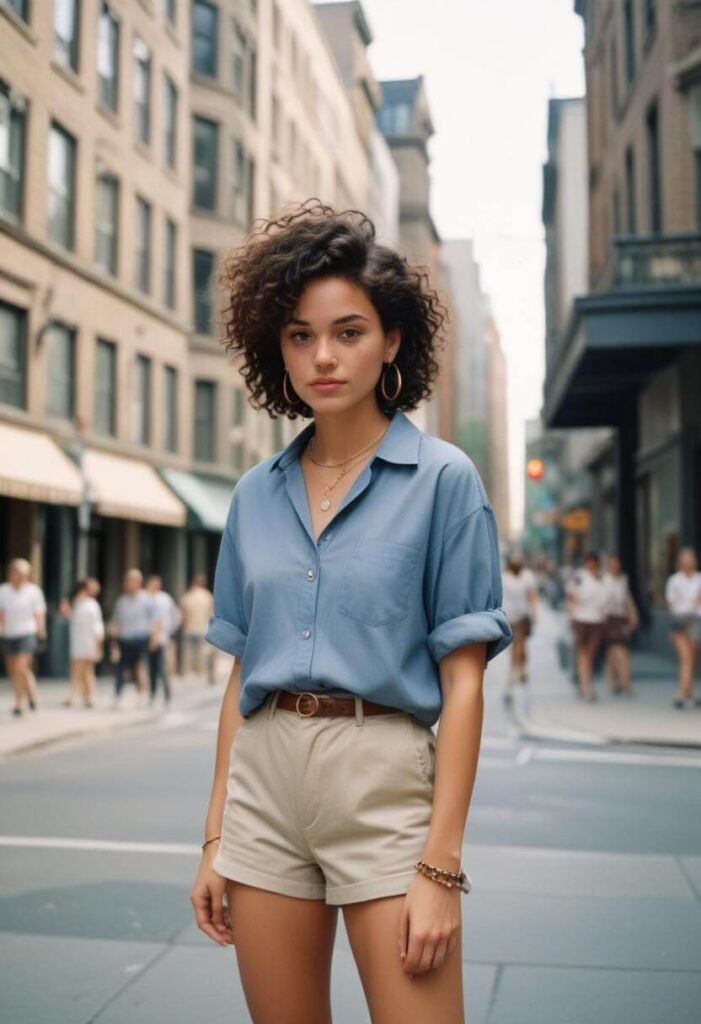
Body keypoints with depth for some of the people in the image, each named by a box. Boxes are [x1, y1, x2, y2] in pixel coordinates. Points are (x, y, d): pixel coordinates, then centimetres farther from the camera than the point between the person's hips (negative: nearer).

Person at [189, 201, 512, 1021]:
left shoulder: (442, 478, -5)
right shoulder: (257, 493, 8)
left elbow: (462, 681, -7)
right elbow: (242, 673, 12)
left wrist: (440, 866, -12)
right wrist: (215, 837, 10)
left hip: (382, 776, -4)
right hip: (264, 779, 4)